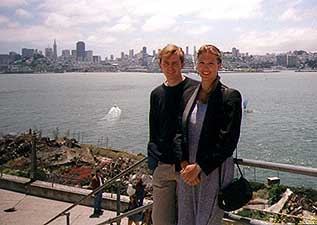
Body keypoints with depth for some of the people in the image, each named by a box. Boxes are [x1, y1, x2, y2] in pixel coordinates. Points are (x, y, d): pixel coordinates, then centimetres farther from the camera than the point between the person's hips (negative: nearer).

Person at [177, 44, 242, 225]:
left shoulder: (230, 96, -8)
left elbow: (228, 141, -13)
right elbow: (181, 132, 7)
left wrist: (199, 167, -15)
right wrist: (185, 164, -7)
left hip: (214, 171, -5)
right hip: (187, 170, 5)